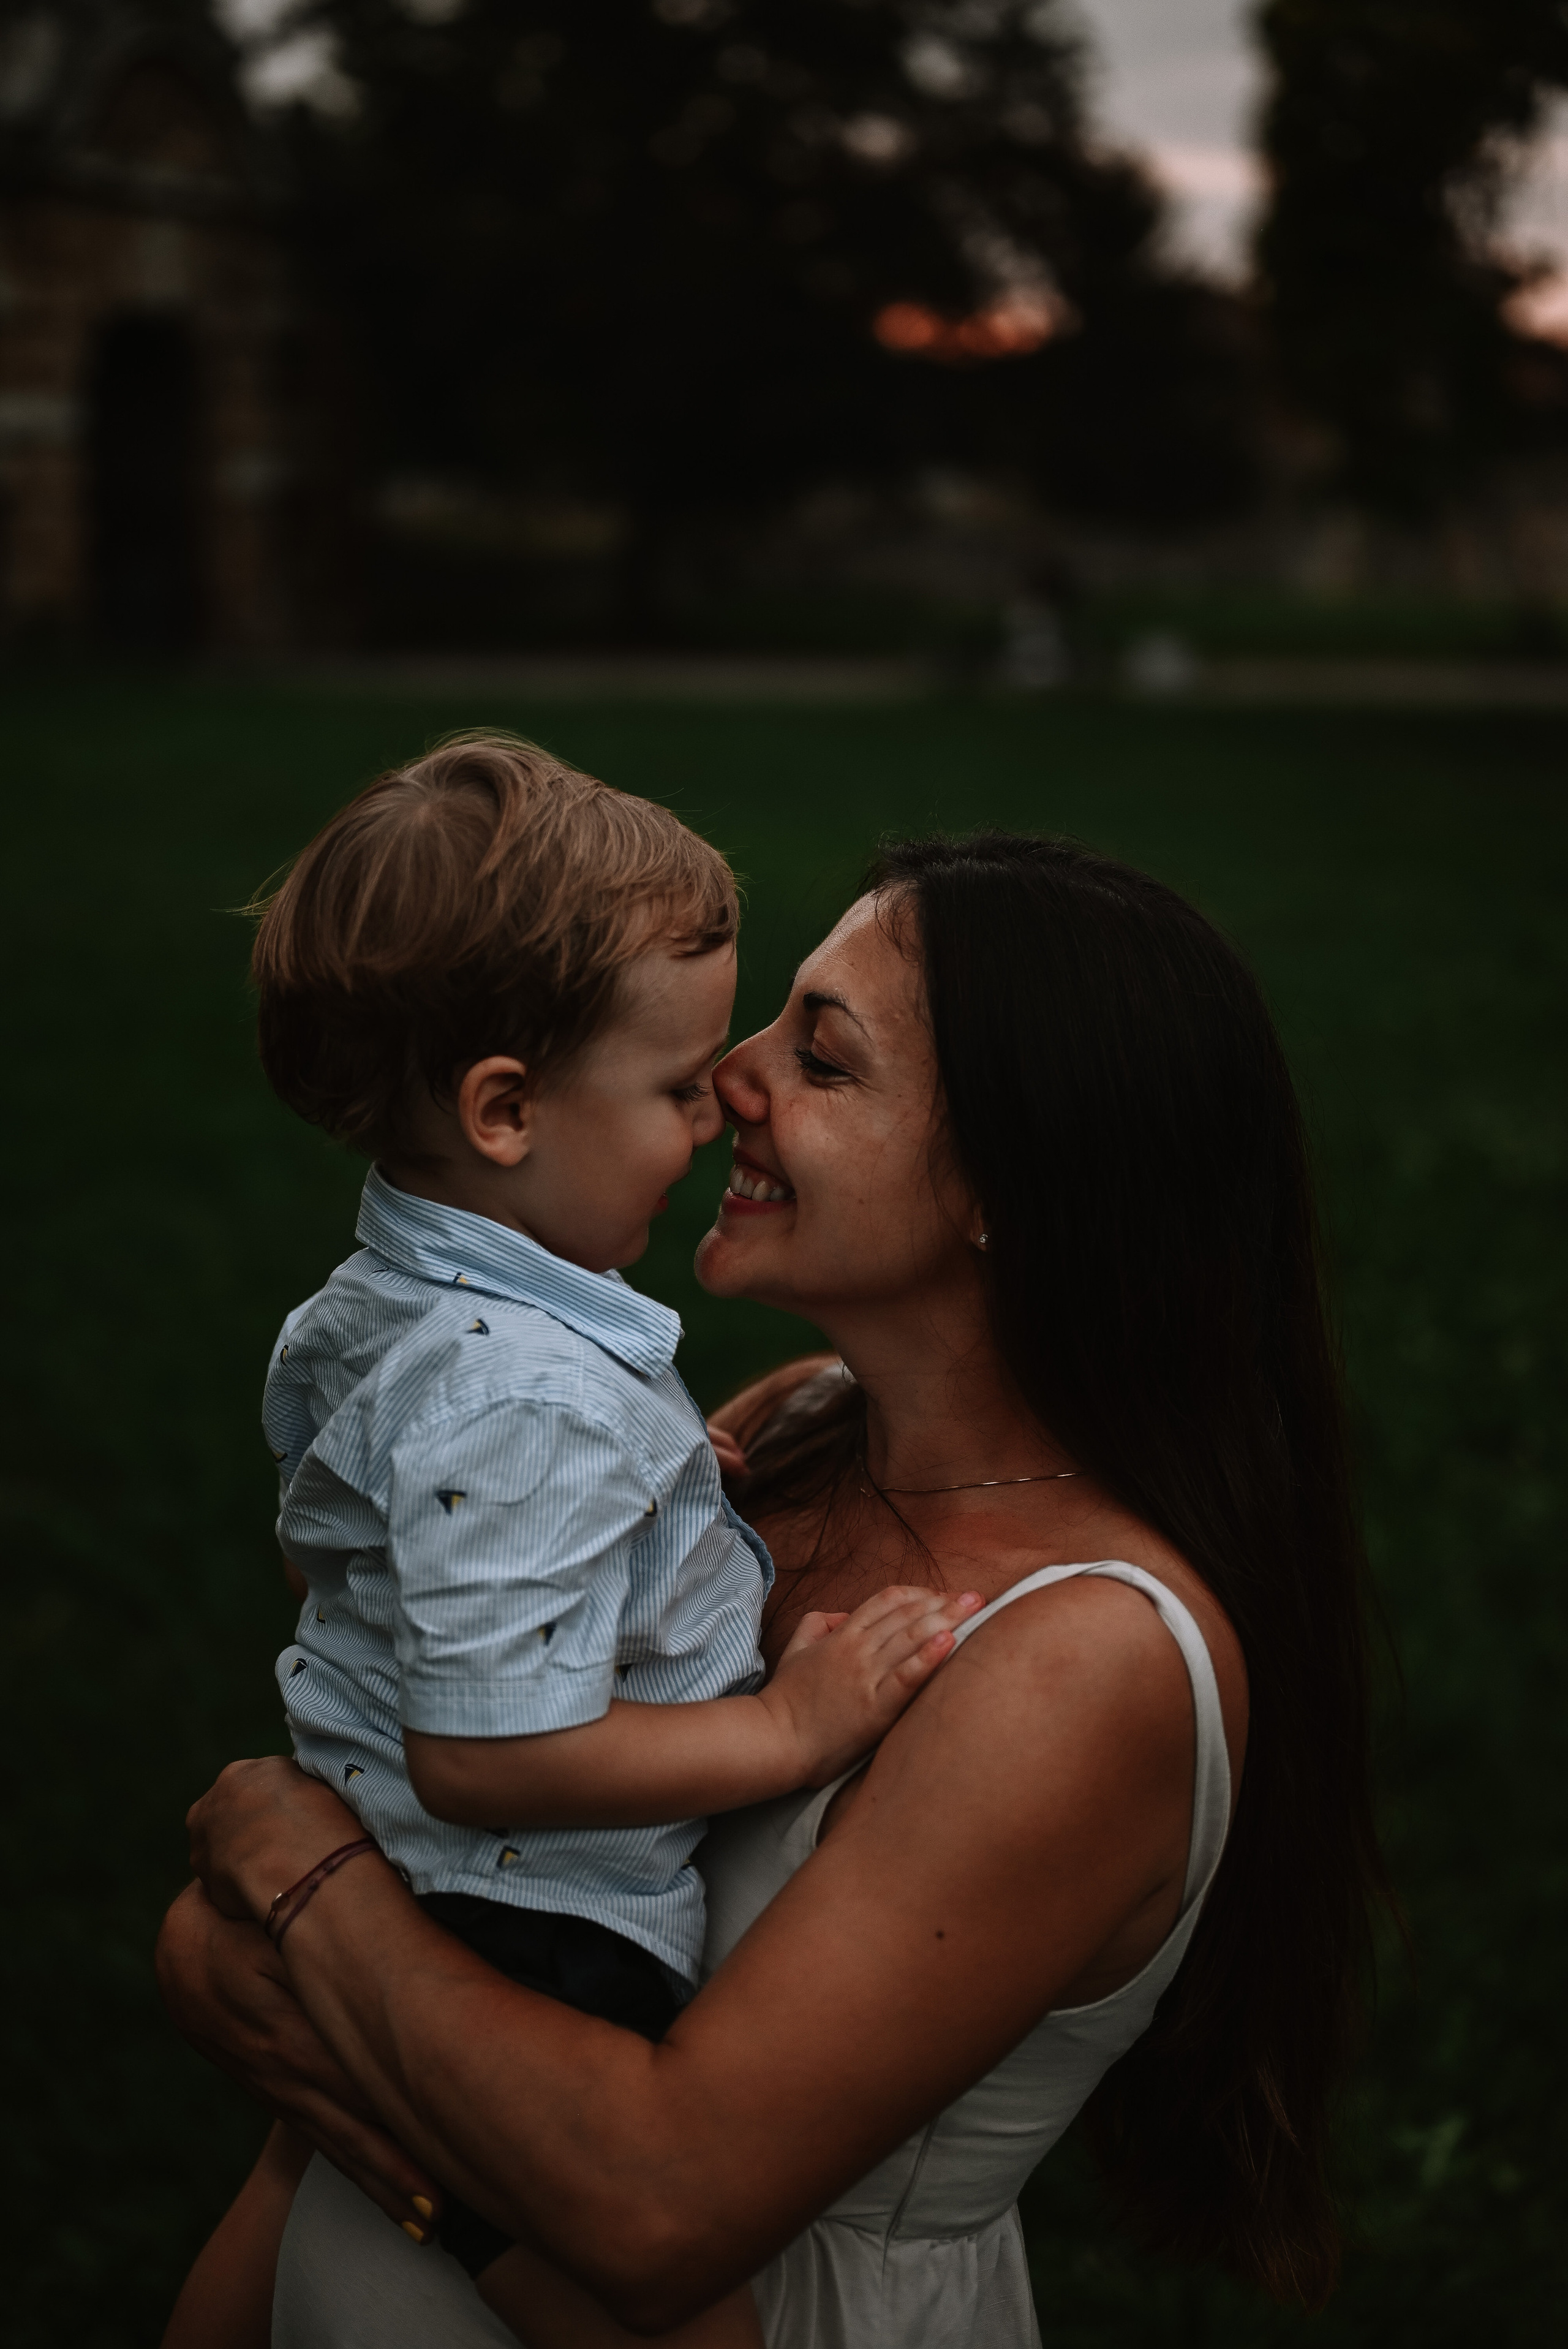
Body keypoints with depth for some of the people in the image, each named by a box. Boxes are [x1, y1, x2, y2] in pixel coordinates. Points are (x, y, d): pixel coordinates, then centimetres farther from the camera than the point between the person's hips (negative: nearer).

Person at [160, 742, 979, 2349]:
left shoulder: (371, 1311, 4)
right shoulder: (533, 1402, -29)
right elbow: (491, 1755, -31)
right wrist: (790, 1726, -23)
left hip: (359, 1926, 11)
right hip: (520, 1967, -11)